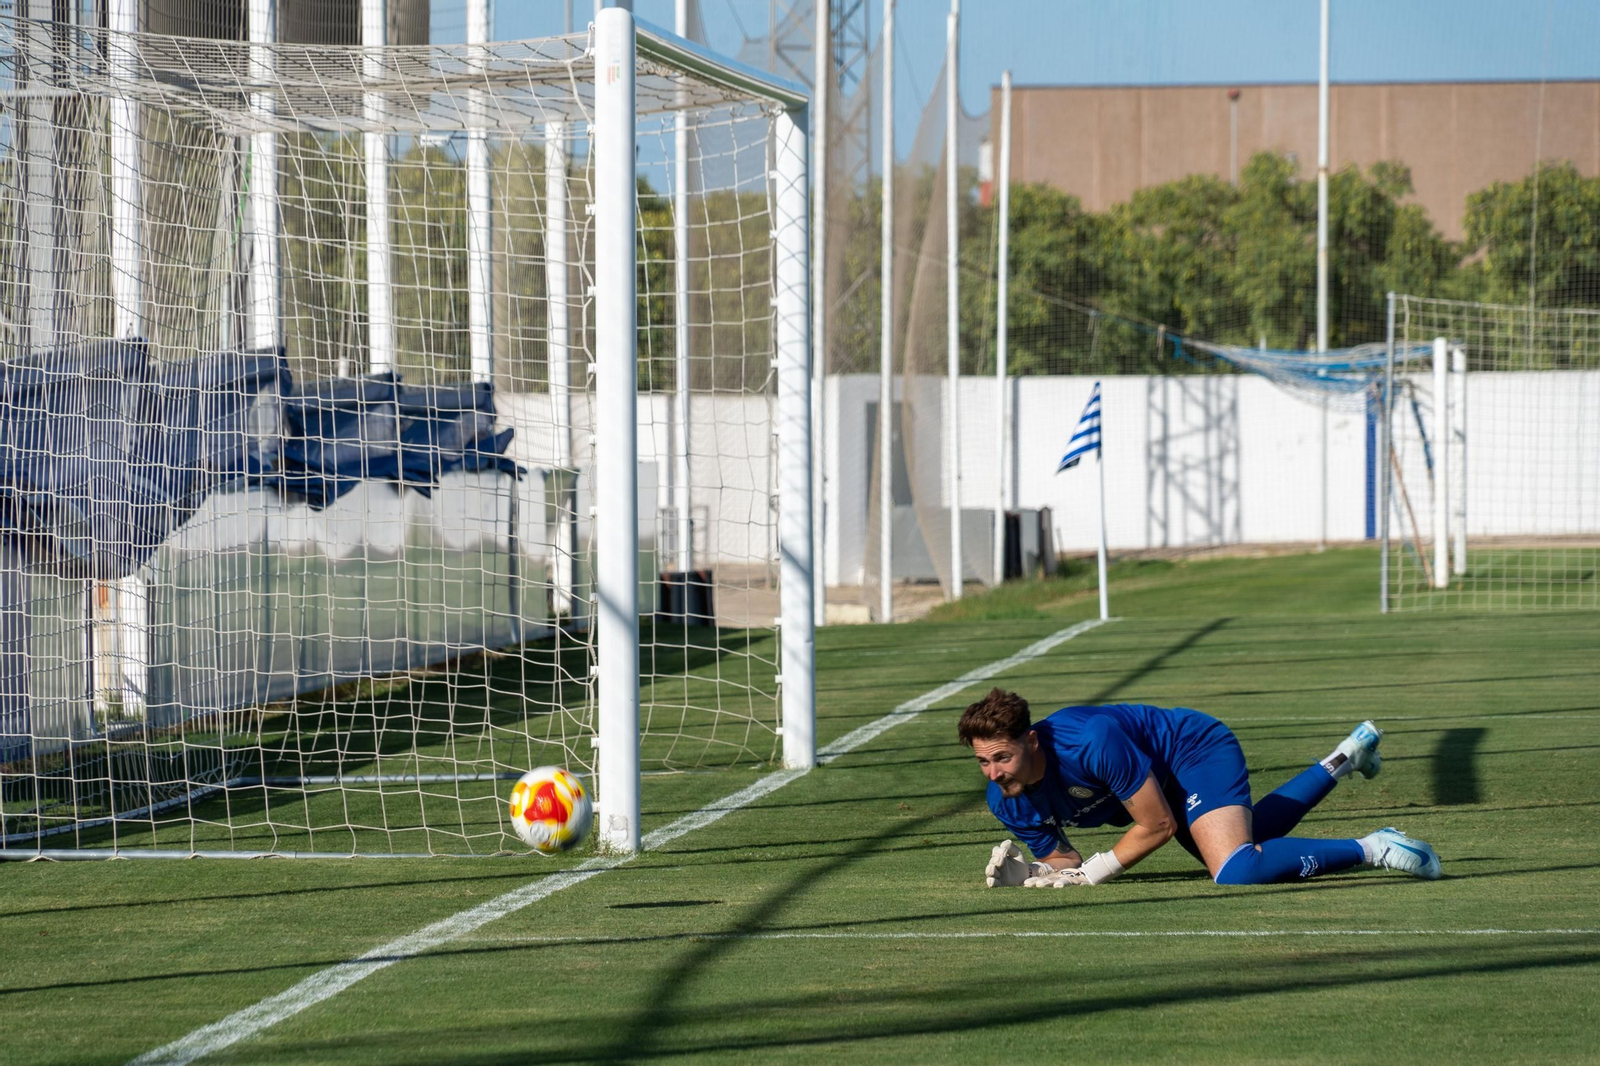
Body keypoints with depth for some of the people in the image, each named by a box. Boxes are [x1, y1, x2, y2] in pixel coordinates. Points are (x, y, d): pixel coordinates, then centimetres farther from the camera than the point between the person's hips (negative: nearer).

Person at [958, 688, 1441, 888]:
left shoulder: (1090, 741, -40)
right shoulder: (1006, 800, -19)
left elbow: (1159, 824, -29)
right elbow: (1061, 859, -4)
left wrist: (1097, 870, -31)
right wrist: (1026, 873, -26)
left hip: (1197, 748, -8)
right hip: (1169, 785, 8)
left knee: (1235, 871, -32)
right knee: (1244, 840, 32)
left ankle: (1371, 848, -14)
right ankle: (1345, 758, 50)